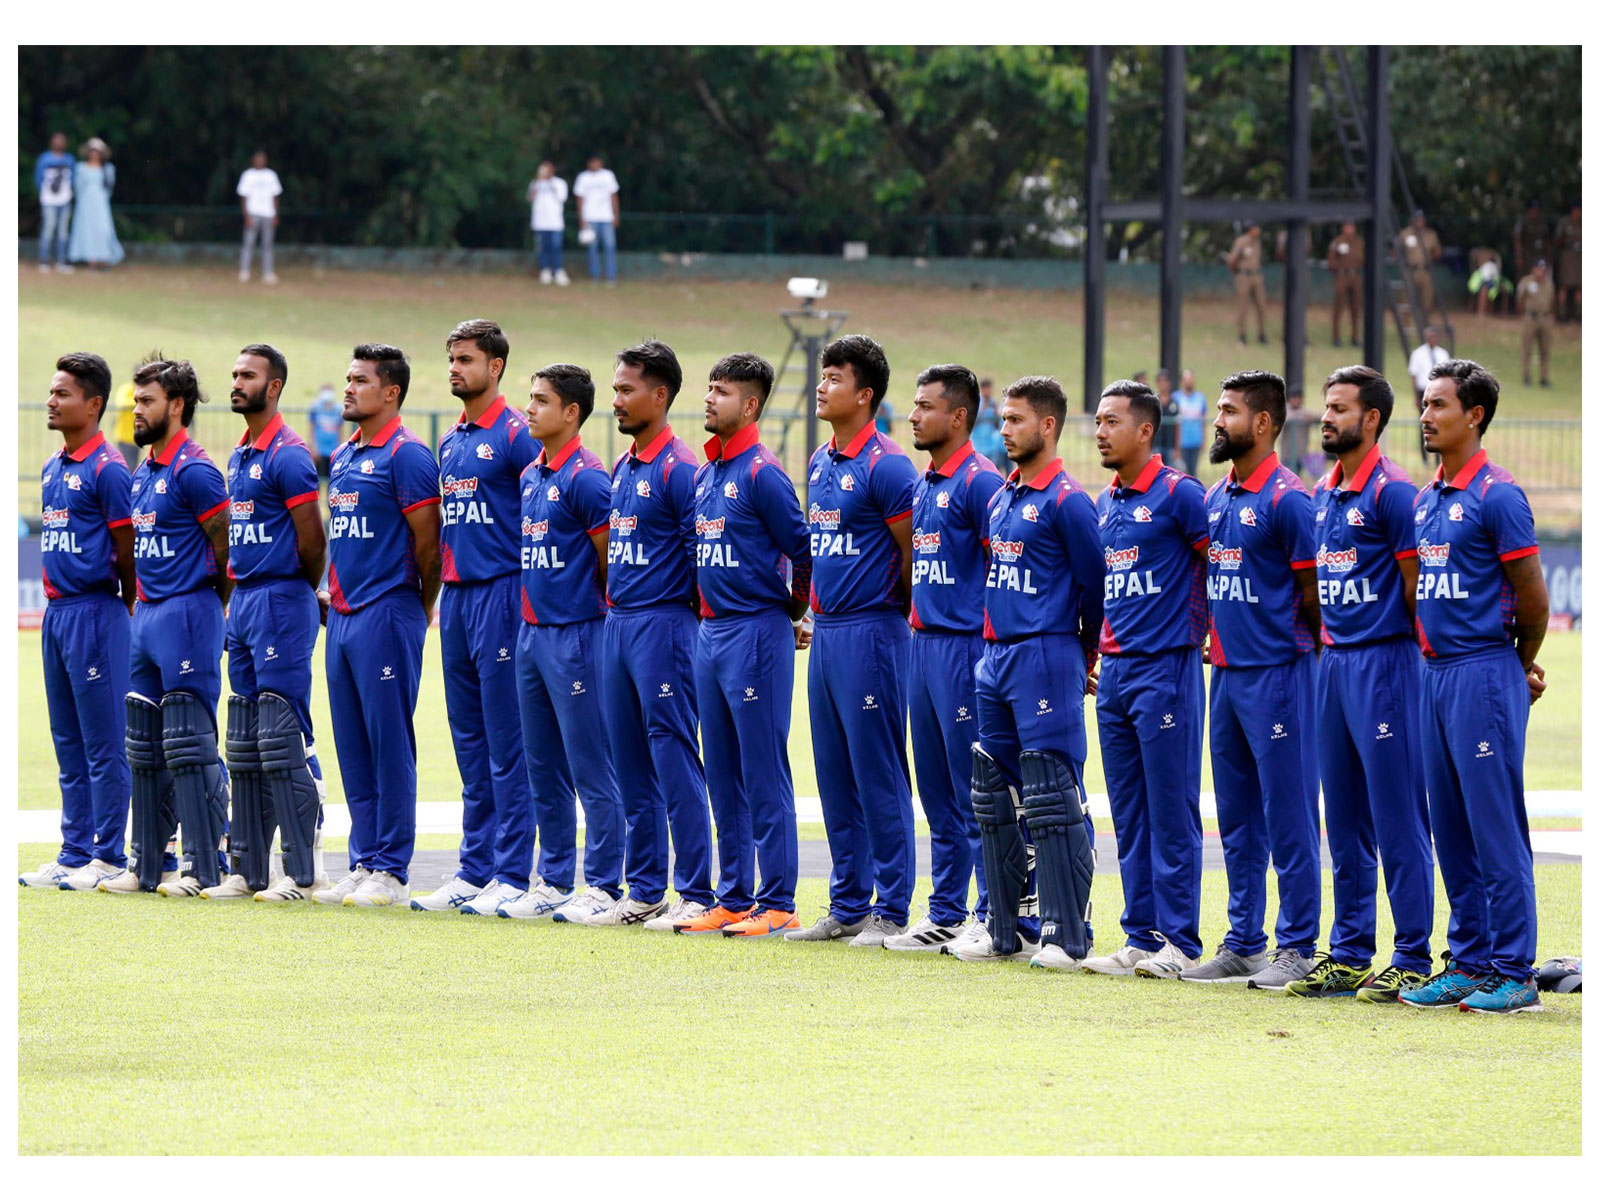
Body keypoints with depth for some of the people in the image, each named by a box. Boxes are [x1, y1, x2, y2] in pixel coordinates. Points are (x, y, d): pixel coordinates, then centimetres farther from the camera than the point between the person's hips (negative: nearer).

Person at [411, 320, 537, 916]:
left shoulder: (516, 436, -8)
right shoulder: (450, 442, 16)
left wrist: (528, 595, -13)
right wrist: (443, 588, 16)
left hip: (500, 593, -8)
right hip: (456, 594, 8)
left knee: (506, 742, -6)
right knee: (470, 741, 11)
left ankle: (512, 875, -4)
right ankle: (474, 868, 15)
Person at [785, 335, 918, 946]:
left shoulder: (887, 467, -12)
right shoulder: (821, 464, 13)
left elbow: (915, 557, -9)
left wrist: (893, 616, 1)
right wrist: (815, 607, 17)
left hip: (869, 632, -8)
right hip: (826, 633, 8)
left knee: (878, 777, -5)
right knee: (835, 778, 11)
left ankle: (891, 912, -1)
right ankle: (848, 906, 17)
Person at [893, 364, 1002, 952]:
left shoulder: (979, 481, -11)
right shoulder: (923, 485, 16)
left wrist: (988, 646, -16)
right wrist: (918, 623, 17)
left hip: (964, 646, -9)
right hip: (924, 642, 9)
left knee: (976, 792, -6)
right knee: (938, 792, 12)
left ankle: (994, 916, -3)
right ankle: (946, 915, 17)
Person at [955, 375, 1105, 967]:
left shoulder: (1067, 501, -10)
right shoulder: (1001, 498, 15)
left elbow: (1095, 586, -7)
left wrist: (1081, 658, 1)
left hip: (1046, 658, -9)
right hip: (995, 657, 9)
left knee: (1054, 800, -8)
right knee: (996, 796, 11)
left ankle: (1067, 934, -6)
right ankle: (1006, 926, 18)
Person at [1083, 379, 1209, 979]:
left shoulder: (1178, 494, -9)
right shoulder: (1104, 503, 14)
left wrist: (1195, 634, -3)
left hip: (1166, 668, -8)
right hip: (1114, 670, 8)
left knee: (1171, 811, -5)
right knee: (1129, 815, 8)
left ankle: (1178, 941, -3)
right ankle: (1140, 936, 12)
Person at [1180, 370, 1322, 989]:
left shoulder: (1286, 498, -12)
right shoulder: (1215, 498, 14)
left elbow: (1313, 595, -10)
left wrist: (1295, 647, -2)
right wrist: (1213, 640, 12)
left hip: (1276, 673, -9)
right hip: (1226, 672, 9)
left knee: (1288, 816, -5)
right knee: (1237, 818, 12)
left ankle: (1297, 948, -1)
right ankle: (1242, 944, 18)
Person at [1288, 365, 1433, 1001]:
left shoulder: (1392, 491, -11)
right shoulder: (1323, 493, 14)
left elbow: (1416, 590, -9)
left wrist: (1394, 651, -5)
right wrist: (1329, 644, 15)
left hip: (1383, 662, -8)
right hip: (1333, 662, 8)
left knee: (1397, 817, -6)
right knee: (1345, 819, 11)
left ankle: (1412, 958, -3)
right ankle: (1348, 954, 17)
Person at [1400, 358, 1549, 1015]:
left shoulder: (1497, 495, -10)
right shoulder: (1425, 498, 14)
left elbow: (1533, 600, -9)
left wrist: (1519, 667, 5)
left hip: (1484, 672, -8)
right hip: (1435, 673, 8)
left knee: (1497, 829, -7)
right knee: (1451, 831, 10)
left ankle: (1514, 973, -6)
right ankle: (1469, 964, 16)